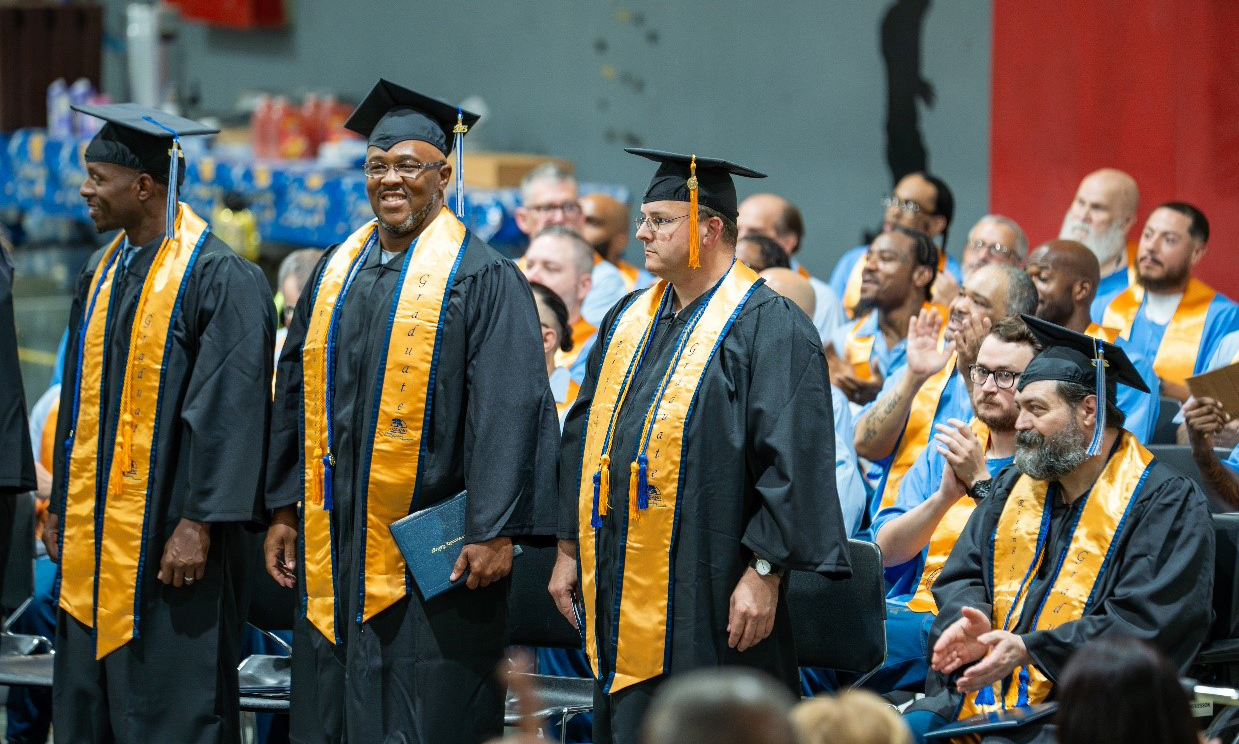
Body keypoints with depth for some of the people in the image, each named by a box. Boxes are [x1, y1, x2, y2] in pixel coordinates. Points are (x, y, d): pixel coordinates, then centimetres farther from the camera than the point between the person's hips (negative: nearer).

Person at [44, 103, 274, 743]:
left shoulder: (220, 278, -12)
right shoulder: (102, 273, 12)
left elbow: (228, 406, -16)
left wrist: (199, 524, -19)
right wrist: (61, 507, 16)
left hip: (167, 541, -8)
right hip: (94, 537, 8)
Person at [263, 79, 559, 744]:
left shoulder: (481, 277, -6)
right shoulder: (337, 269, 12)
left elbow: (509, 408, -12)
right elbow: (298, 392, 17)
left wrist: (494, 532, -18)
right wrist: (284, 509, 13)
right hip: (337, 540, 6)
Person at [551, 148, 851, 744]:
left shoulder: (768, 327, -9)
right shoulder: (629, 320, 14)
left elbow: (792, 459, -14)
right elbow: (585, 437, 19)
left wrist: (764, 572, -18)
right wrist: (569, 549, 15)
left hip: (708, 600, -7)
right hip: (621, 591, 7)